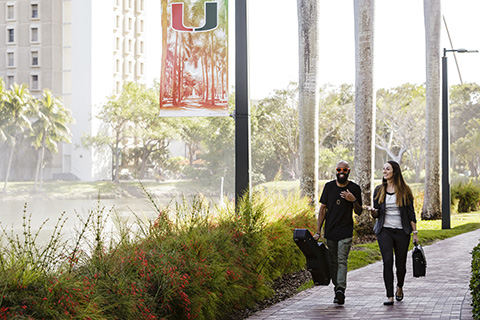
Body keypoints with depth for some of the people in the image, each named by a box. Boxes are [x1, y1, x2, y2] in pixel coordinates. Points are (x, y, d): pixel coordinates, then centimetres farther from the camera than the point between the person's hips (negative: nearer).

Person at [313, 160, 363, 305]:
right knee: (333, 262, 7)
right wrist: (318, 230, 2)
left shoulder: (355, 188, 2)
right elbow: (323, 208, 8)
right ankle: (337, 289, 17)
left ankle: (341, 291, -22)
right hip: (330, 231, 3)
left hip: (345, 231, -3)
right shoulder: (329, 186, 7)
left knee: (342, 260, -14)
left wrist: (354, 200, -16)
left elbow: (359, 212, 5)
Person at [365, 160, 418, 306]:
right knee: (387, 261, -12)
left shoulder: (404, 190, 1)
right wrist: (372, 211, -14)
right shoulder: (379, 190, 6)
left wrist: (415, 232, -1)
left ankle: (400, 288, 34)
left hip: (402, 231, -1)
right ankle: (389, 296, -8)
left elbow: (411, 213, 4)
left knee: (400, 262, 5)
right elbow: (376, 214, 9)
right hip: (384, 231, 1)